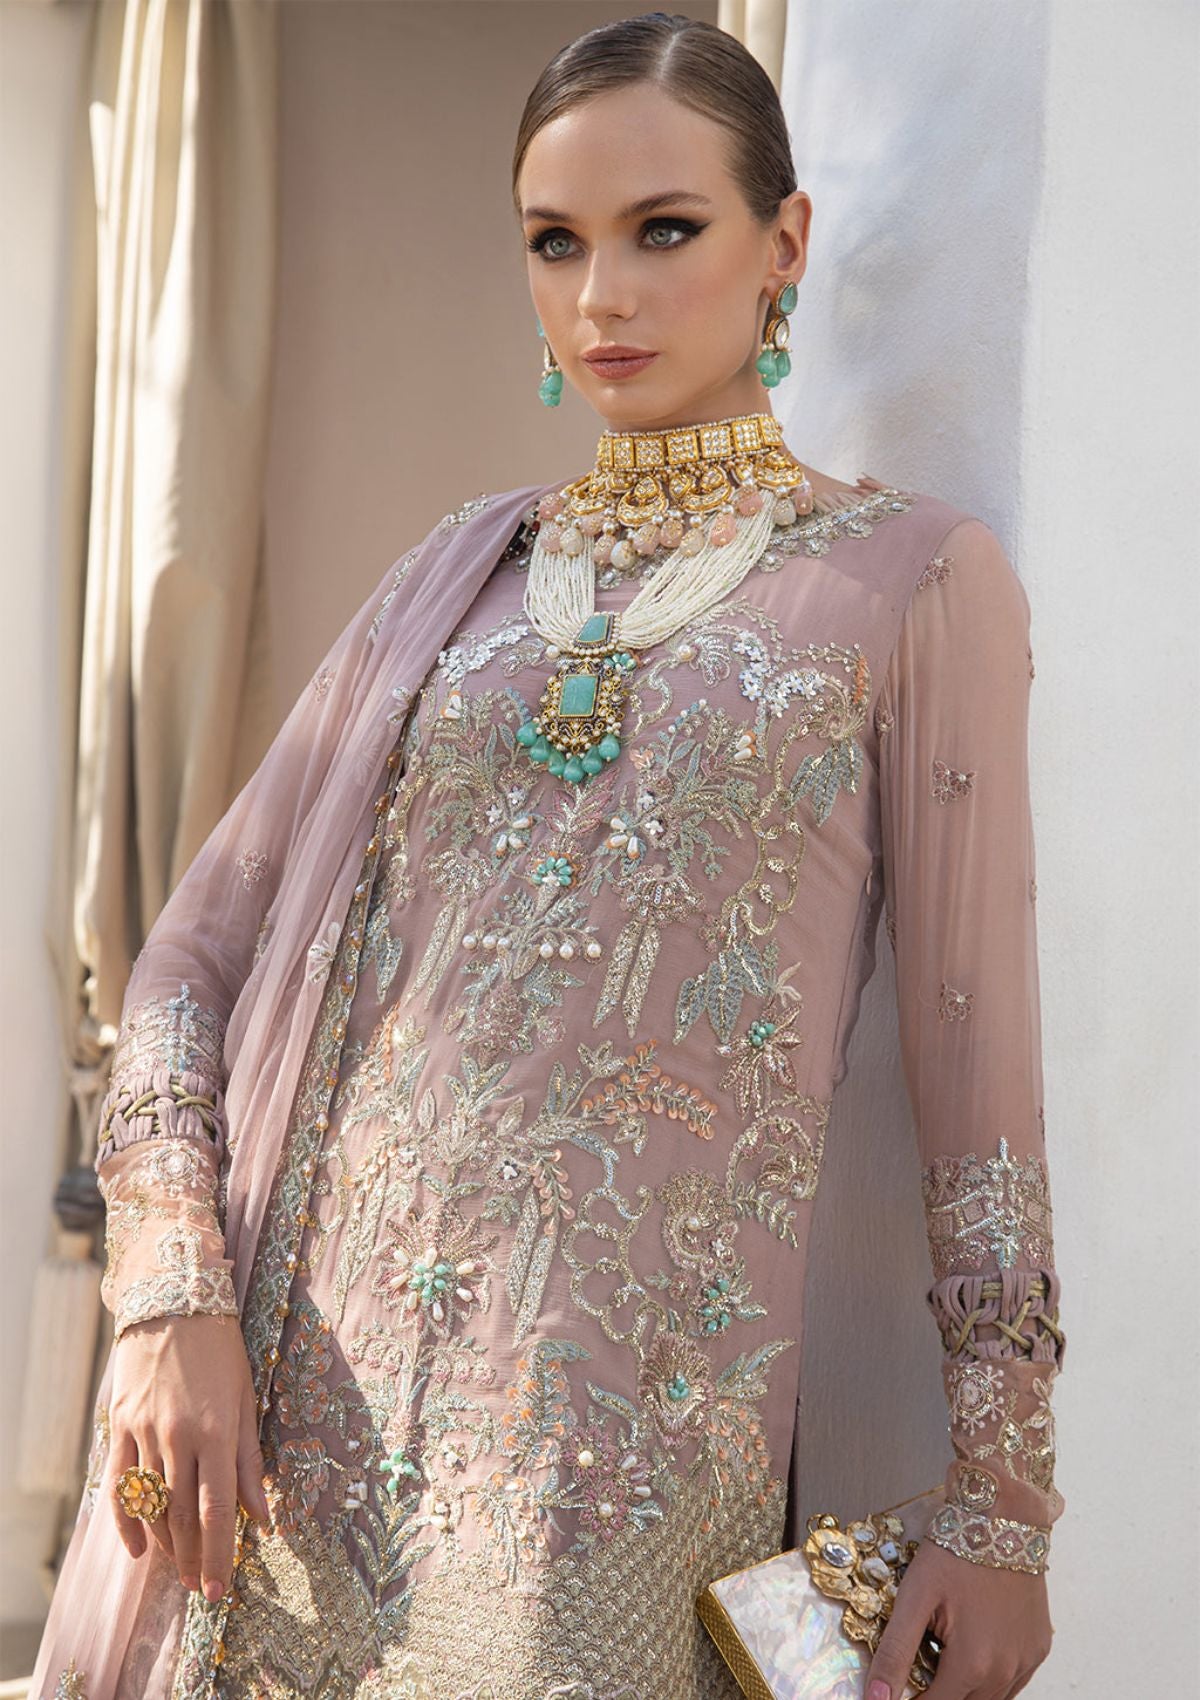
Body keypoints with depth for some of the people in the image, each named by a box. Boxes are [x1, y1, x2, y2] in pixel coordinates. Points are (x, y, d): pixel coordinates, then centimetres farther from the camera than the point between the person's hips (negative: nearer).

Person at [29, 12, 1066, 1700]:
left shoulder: (912, 576, 1)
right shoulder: (462, 571, 10)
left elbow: (976, 1067, -1)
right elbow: (198, 946, 8)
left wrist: (1003, 1498, -2)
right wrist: (174, 1292, -6)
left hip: (629, 1425, -3)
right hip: (309, 1379, 4)